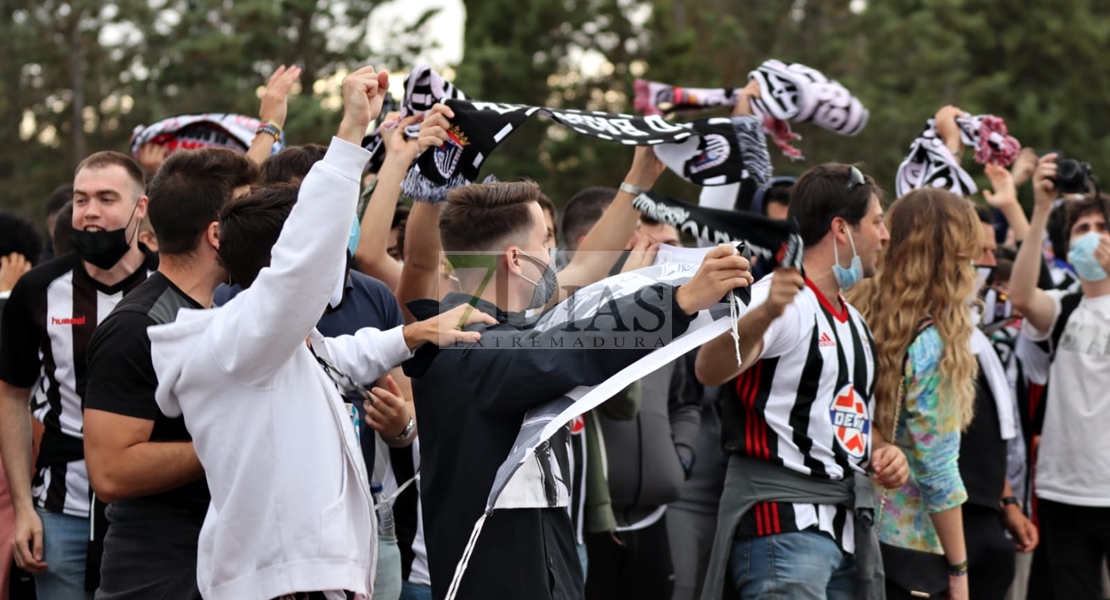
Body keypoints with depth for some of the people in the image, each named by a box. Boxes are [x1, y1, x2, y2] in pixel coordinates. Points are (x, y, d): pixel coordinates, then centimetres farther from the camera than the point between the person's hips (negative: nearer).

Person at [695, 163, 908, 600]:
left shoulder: (853, 320, 19)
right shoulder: (782, 298, -10)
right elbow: (709, 371, -29)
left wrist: (881, 450, 8)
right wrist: (765, 313, -47)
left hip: (844, 527, 9)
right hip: (783, 522, -9)